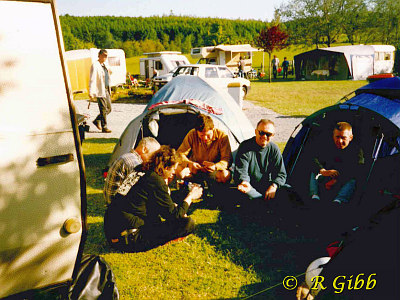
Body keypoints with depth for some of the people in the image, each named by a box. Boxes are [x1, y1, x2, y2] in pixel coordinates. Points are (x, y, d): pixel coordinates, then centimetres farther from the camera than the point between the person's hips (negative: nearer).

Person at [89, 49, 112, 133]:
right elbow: (92, 80, -16)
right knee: (103, 110, -3)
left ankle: (97, 121, 28)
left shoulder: (104, 65, 15)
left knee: (108, 109, 12)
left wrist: (108, 73, 9)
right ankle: (104, 127, 7)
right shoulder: (95, 65, -10)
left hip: (106, 90, 8)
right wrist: (91, 93, -21)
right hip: (100, 91, -8)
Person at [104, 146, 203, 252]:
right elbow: (174, 215, -7)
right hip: (128, 240, -9)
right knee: (188, 223, -12)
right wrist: (191, 196, 5)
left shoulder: (142, 172, 10)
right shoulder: (156, 181, -15)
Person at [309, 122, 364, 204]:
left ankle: (337, 201, -57)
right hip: (328, 178, 3)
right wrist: (323, 171, -27)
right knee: (314, 174, -18)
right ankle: (314, 197, -37)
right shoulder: (328, 148, 8)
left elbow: (357, 170, -15)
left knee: (353, 181, -35)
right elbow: (316, 161, -2)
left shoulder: (356, 150, -2)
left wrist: (336, 180, -24)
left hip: (345, 181, -3)